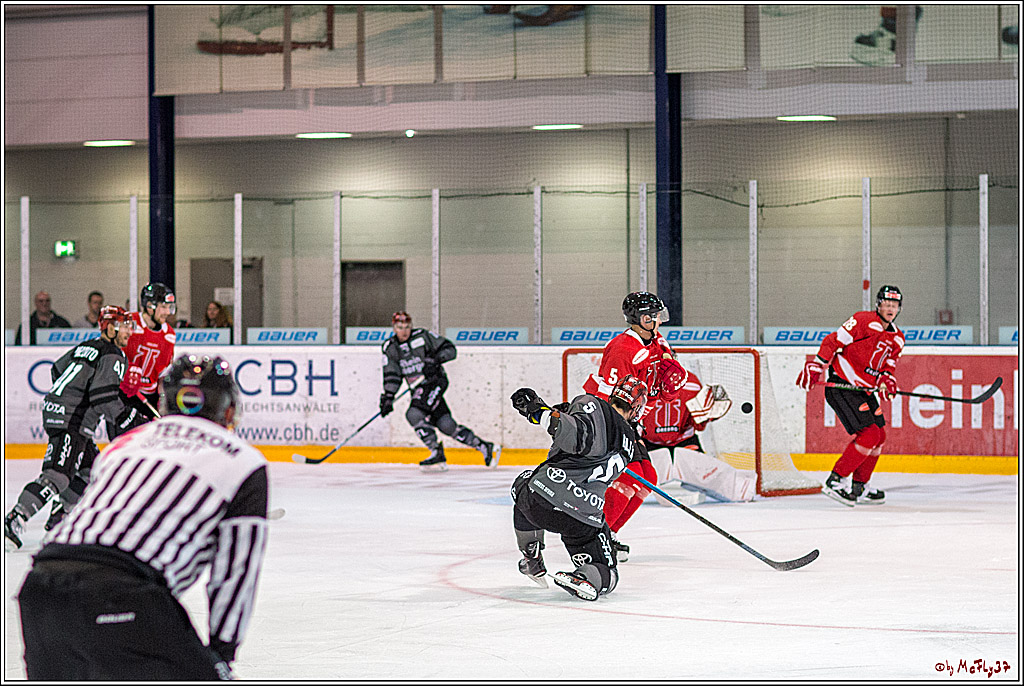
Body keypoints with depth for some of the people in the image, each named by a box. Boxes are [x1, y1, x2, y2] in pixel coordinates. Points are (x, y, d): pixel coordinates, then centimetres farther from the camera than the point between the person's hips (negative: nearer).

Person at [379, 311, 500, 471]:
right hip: (418, 389, 5)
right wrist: (388, 398, -5)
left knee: (414, 414, -23)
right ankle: (484, 447, 7)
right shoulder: (389, 347, 5)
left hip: (435, 381, -5)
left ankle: (437, 454, -14)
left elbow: (449, 348, -5)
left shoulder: (422, 336, -7)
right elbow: (392, 376, 5)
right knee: (446, 425, -2)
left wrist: (435, 360, -22)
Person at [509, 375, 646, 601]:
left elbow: (577, 436, -19)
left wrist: (540, 411, -24)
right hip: (585, 520, 2)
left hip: (543, 497, -2)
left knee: (524, 483, 35)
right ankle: (587, 578, -18)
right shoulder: (629, 443, 17)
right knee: (605, 575, 18)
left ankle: (532, 560, 36)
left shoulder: (592, 405, 0)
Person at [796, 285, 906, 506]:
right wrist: (815, 367, -20)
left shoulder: (897, 338, 12)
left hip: (864, 390, 9)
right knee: (869, 434, -16)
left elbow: (888, 366, 14)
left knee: (879, 436, 12)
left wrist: (886, 381, -9)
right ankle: (835, 481, -11)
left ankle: (860, 487, 24)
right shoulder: (864, 320, -12)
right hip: (841, 386, -9)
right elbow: (833, 341, -14)